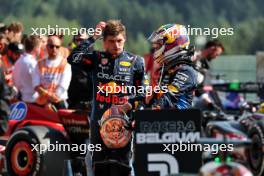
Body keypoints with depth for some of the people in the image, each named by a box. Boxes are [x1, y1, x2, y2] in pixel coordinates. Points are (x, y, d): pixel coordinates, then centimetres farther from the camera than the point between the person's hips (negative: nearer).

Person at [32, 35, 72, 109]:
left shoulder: (65, 65, 0)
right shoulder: (40, 64, 11)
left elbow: (62, 87, -7)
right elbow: (36, 85, 2)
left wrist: (50, 102, -15)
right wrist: (49, 95, -16)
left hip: (58, 103, -3)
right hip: (41, 103, 3)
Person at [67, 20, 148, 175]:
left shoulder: (135, 62, 4)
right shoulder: (96, 58, 6)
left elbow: (142, 93, 8)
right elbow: (73, 59, -11)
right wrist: (93, 38, -8)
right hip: (99, 120, 2)